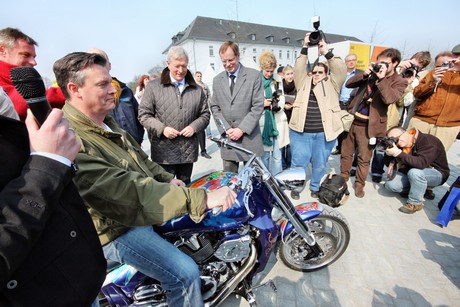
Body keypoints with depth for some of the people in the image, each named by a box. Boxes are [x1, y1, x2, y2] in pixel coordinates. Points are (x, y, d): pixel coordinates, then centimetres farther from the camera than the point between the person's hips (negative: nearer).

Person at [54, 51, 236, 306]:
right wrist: (201, 198, -41)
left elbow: (137, 156, 16)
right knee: (185, 273, -17)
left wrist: (166, 179, 4)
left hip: (141, 210, 10)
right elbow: (126, 191, -38)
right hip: (116, 230, -9)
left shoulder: (106, 123, 5)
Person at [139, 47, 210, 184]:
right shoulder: (153, 86, 2)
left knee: (185, 186, 16)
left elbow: (205, 114, 13)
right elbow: (144, 114, 2)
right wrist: (162, 129, -13)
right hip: (164, 151, -2)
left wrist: (194, 127, -7)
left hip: (188, 151, 3)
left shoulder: (196, 89, 10)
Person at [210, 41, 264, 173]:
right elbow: (215, 107, 9)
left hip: (250, 138, -2)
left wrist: (242, 129, -13)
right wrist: (227, 129, -5)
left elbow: (258, 106, -6)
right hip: (228, 138, 3)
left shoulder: (254, 75, 0)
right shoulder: (217, 80, 11)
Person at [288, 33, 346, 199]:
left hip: (324, 133, 1)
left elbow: (340, 70, -4)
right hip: (301, 131, 0)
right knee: (299, 162, 6)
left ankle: (315, 188, 34)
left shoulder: (331, 84, 11)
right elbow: (298, 69, 1)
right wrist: (305, 48, -5)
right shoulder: (304, 82, 14)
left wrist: (327, 52, -8)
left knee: (320, 164, 12)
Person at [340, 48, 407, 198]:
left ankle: (359, 184, 24)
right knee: (346, 153, 14)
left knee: (364, 158, 6)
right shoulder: (371, 74, 10)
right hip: (352, 119, 4)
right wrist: (364, 74, -10)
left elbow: (389, 99, -20)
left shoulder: (399, 82, -1)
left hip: (368, 125, -4)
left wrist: (381, 79, -20)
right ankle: (343, 178, 33)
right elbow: (349, 84, 4)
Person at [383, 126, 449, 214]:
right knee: (390, 184, -16)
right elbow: (389, 164, -6)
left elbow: (422, 163, -40)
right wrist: (388, 153, -26)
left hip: (437, 174, -5)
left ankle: (415, 203, -16)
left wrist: (398, 153, -43)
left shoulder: (428, 141, -24)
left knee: (414, 172, -37)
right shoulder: (402, 145, -6)